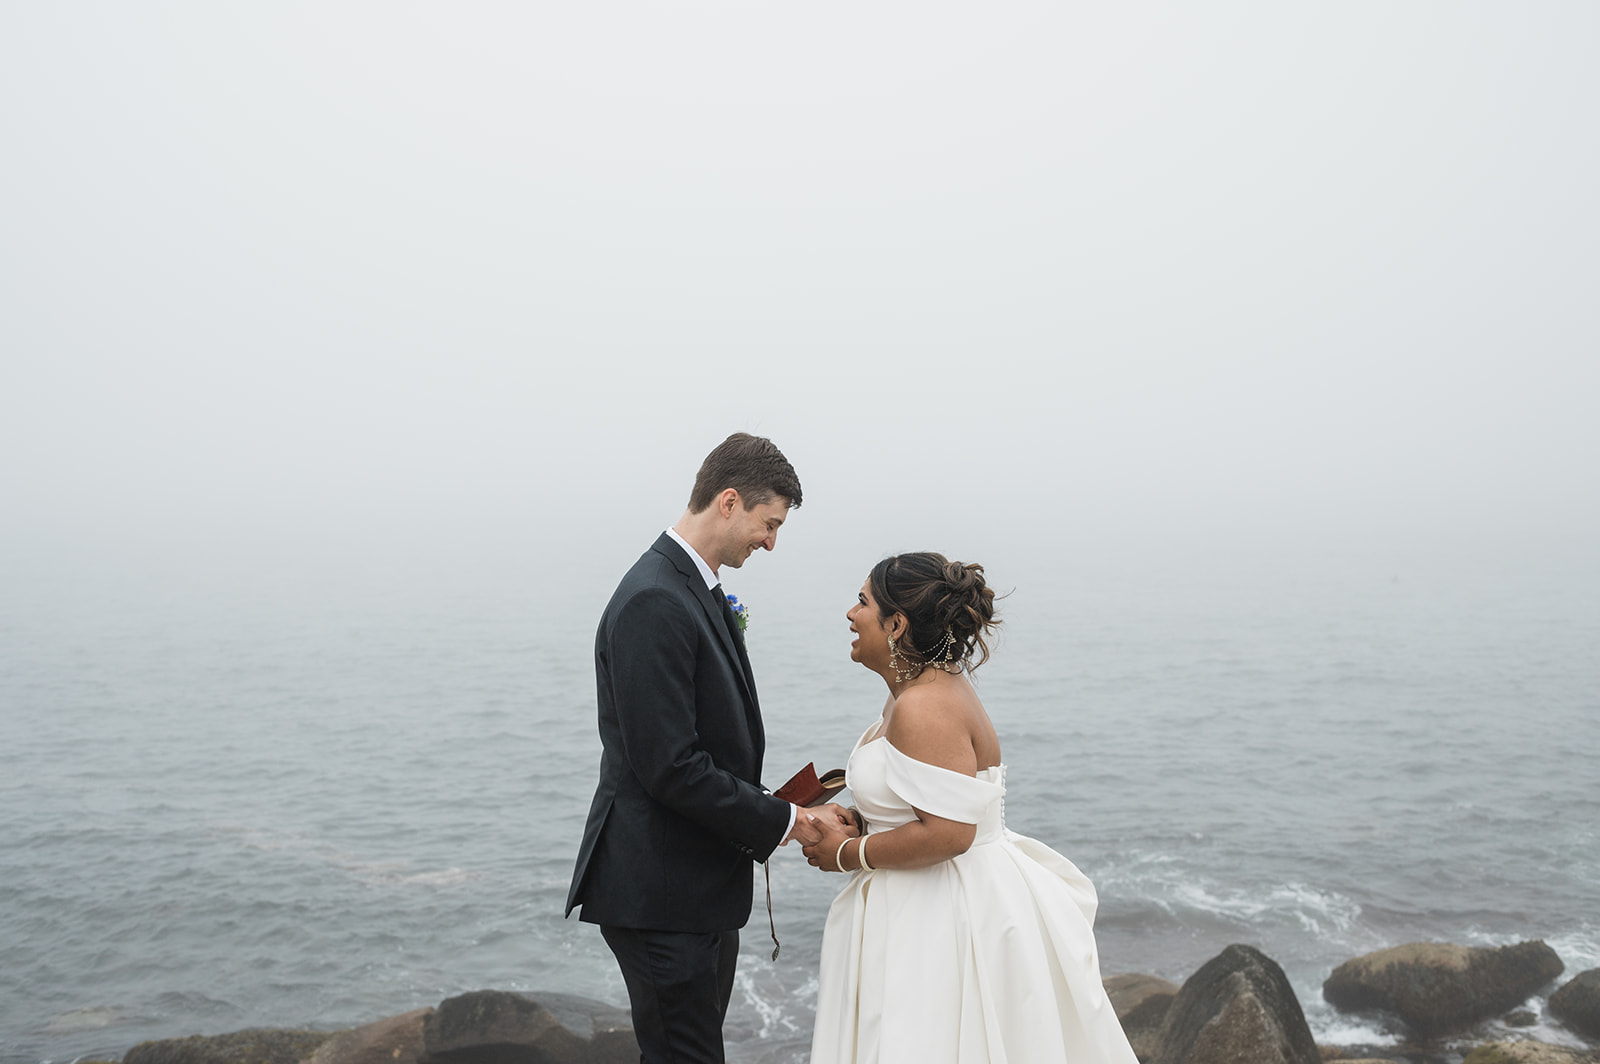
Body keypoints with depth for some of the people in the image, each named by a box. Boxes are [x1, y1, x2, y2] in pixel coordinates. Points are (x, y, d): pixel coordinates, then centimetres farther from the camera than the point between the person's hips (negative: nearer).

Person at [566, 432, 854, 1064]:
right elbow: (669, 768, -24)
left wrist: (769, 805, 6)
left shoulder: (697, 590, 13)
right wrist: (781, 820, -14)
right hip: (660, 892, -10)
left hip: (705, 886, 10)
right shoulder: (654, 603, -20)